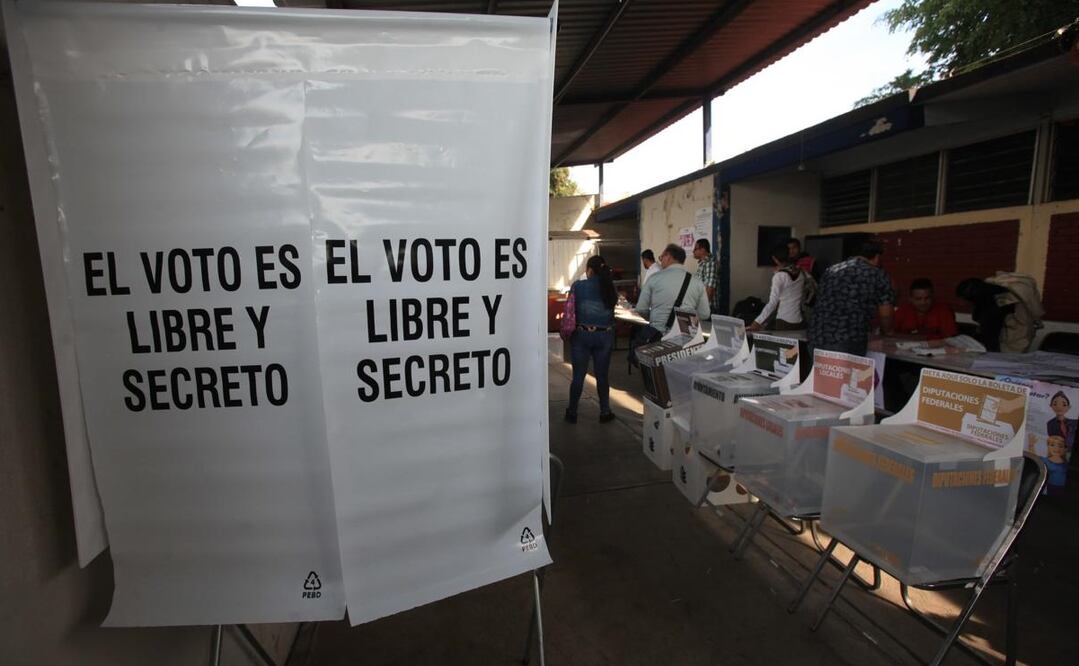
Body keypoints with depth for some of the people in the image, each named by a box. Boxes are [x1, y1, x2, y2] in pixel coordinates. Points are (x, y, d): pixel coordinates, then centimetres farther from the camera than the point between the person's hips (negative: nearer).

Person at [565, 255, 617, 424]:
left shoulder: (578, 286, -7)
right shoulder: (610, 287, 1)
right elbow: (612, 307, 3)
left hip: (582, 334, -2)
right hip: (605, 336, 2)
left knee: (578, 375, 8)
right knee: (602, 375, 13)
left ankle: (572, 413, 19)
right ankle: (605, 412, 22)